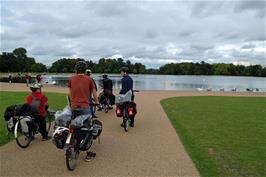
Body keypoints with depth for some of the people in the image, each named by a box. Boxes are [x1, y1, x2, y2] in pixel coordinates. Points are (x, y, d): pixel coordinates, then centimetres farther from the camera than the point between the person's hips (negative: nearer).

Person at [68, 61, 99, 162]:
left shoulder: (71, 79, 8)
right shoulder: (88, 79, 2)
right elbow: (94, 93, 11)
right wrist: (97, 103, 28)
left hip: (73, 107, 3)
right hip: (85, 107, -2)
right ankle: (88, 154, 10)